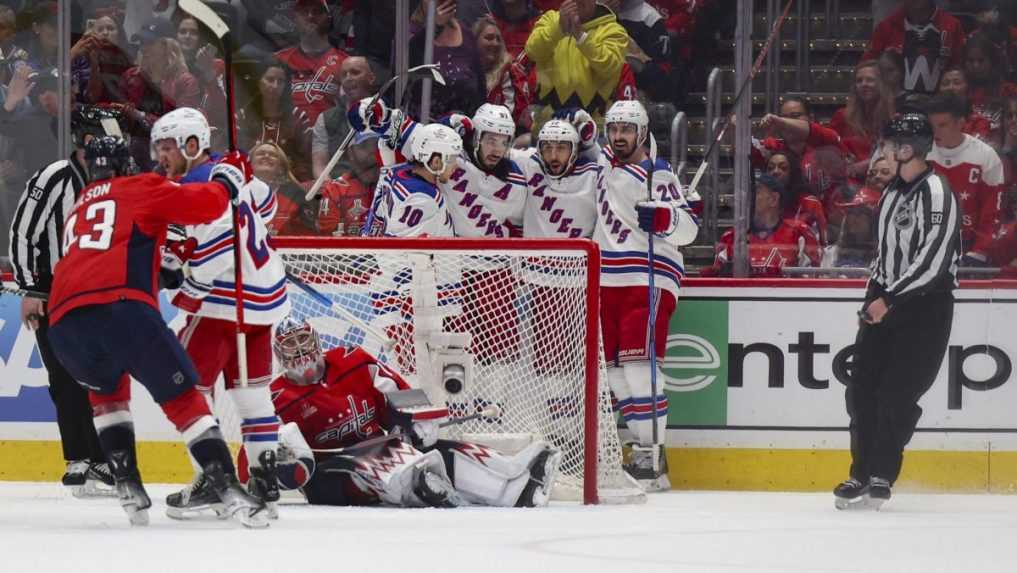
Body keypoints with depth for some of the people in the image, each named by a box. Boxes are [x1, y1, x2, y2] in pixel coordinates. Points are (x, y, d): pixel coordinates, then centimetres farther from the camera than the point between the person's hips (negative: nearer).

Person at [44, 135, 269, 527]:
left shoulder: (79, 209, 34)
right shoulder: (139, 189, 16)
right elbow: (205, 204, 6)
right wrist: (228, 177, 25)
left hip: (64, 324, 5)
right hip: (121, 307, -5)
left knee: (106, 389, 33)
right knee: (183, 398, 4)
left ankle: (127, 486, 19)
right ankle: (228, 490, -10)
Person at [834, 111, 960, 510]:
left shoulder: (936, 193, -16)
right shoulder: (894, 192, 14)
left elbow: (932, 260, -22)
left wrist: (889, 299, -19)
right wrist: (873, 295, 15)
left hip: (926, 306, -9)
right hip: (887, 301, 9)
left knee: (896, 395, -10)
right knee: (862, 388, 5)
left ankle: (880, 480, -5)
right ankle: (862, 474, 13)